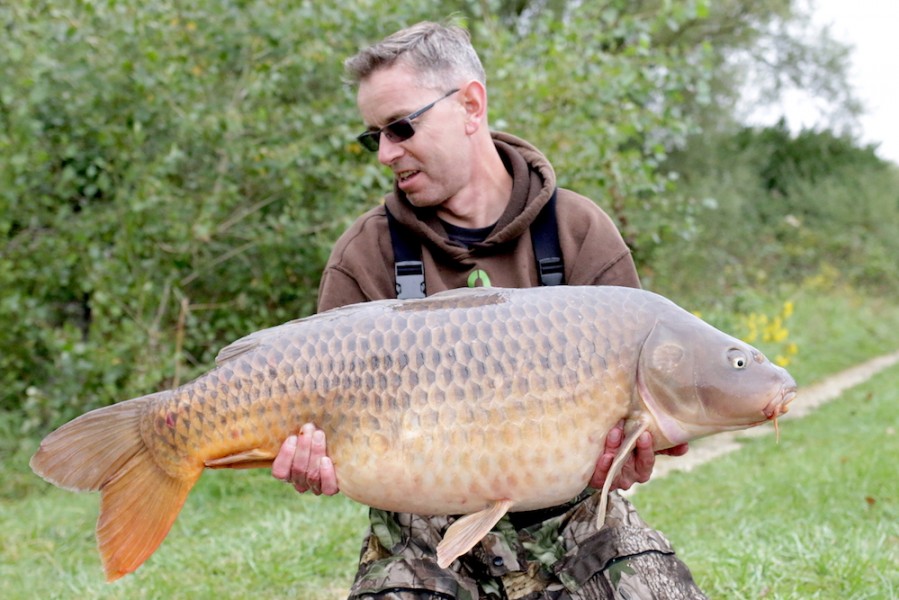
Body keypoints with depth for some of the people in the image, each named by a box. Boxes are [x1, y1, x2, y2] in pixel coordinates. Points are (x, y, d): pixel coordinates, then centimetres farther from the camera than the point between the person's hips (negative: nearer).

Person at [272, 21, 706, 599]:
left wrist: (627, 449, -23)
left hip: (573, 519, 1)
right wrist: (319, 456, -25)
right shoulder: (364, 257, -2)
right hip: (426, 534, 0)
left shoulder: (583, 233, -3)